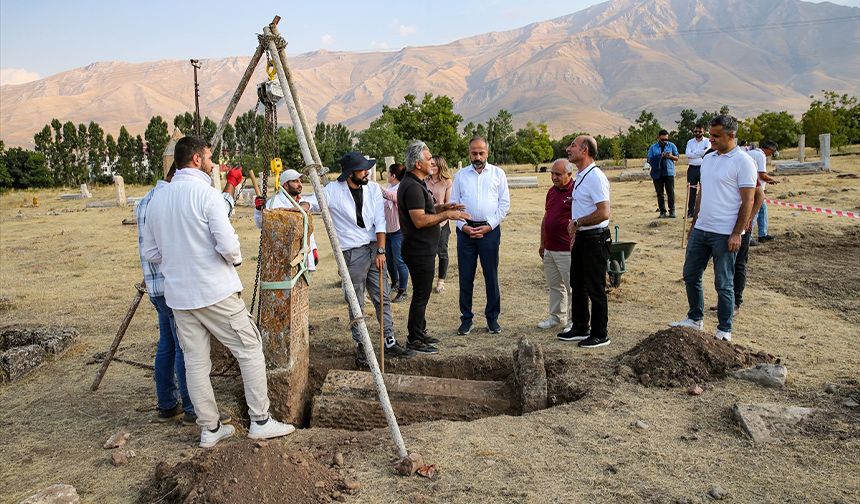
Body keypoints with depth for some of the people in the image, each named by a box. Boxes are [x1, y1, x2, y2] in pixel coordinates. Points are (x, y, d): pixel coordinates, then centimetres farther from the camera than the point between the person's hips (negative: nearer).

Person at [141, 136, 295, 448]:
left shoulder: (155, 201, 9)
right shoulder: (206, 193, -11)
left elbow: (151, 253, 13)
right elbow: (228, 246, -19)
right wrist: (236, 258, 2)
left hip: (178, 296, 7)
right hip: (216, 292, -6)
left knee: (195, 362, 11)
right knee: (250, 349, 5)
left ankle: (210, 429, 18)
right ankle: (261, 422, 9)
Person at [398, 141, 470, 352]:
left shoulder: (416, 183, 14)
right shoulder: (413, 186, -20)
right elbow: (420, 220, -26)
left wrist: (442, 207, 8)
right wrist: (447, 214, -20)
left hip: (422, 249, 11)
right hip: (419, 250, -11)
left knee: (421, 293, 19)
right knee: (421, 294, -3)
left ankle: (420, 333, 30)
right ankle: (415, 340, 6)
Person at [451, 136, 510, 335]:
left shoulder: (498, 173, 5)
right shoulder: (461, 175, 9)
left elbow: (505, 203, 2)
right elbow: (453, 204, 8)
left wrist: (489, 226, -7)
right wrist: (463, 226, -5)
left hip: (489, 229, -1)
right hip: (466, 230, 1)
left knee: (491, 276, 4)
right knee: (465, 277, 3)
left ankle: (492, 318, 15)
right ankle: (466, 319, 13)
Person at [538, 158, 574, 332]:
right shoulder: (552, 191, 14)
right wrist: (542, 243, 21)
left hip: (567, 250, -8)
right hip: (550, 249, 8)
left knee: (572, 286, 1)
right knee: (554, 285, 17)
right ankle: (556, 316, 29)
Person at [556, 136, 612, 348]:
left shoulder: (595, 177, -19)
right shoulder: (579, 176, 12)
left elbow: (603, 213, -26)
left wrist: (577, 223, -16)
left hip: (595, 239, -10)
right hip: (581, 238, 10)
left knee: (595, 289, 0)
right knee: (577, 285, 18)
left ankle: (600, 334, 13)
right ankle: (580, 328, 31)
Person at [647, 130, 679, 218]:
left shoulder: (671, 146, 10)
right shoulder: (653, 147, 8)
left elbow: (677, 158, 11)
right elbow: (649, 159, 4)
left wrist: (671, 156, -10)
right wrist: (659, 157, -10)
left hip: (669, 172, 0)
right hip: (657, 173, 0)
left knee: (671, 192, -4)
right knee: (659, 193, 3)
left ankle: (672, 211, 3)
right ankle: (662, 212, 10)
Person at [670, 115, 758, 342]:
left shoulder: (743, 162, -10)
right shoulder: (708, 159, 12)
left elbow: (748, 201, -13)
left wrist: (736, 234, -17)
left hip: (725, 234, -7)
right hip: (701, 229, 8)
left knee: (724, 284, 3)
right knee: (690, 275, 14)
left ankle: (724, 330, 16)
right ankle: (695, 319, 30)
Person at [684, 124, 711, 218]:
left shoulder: (707, 141, 2)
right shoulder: (690, 142, 9)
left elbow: (707, 151, -16)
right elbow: (688, 154, -7)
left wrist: (694, 153, -10)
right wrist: (701, 153, -11)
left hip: (703, 168, -2)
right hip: (692, 168, 2)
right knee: (691, 190, 5)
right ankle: (691, 210, 10)